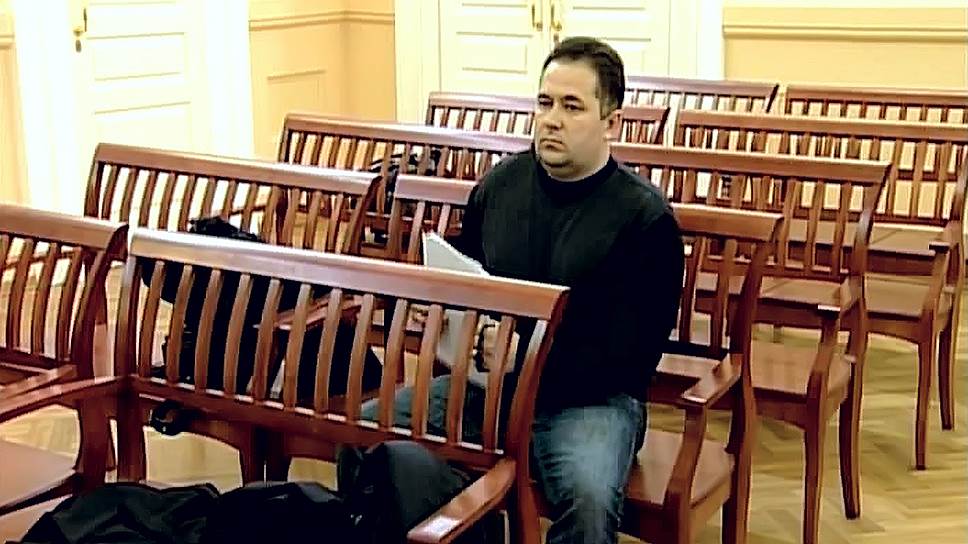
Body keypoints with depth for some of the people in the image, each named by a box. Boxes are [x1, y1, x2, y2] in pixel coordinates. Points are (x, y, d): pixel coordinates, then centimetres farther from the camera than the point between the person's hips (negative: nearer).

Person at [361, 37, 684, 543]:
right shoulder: (501, 182, 8)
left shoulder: (645, 216, -8)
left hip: (590, 395, -5)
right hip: (487, 382, 5)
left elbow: (630, 356, -13)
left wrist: (530, 367, -22)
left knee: (588, 495, -35)